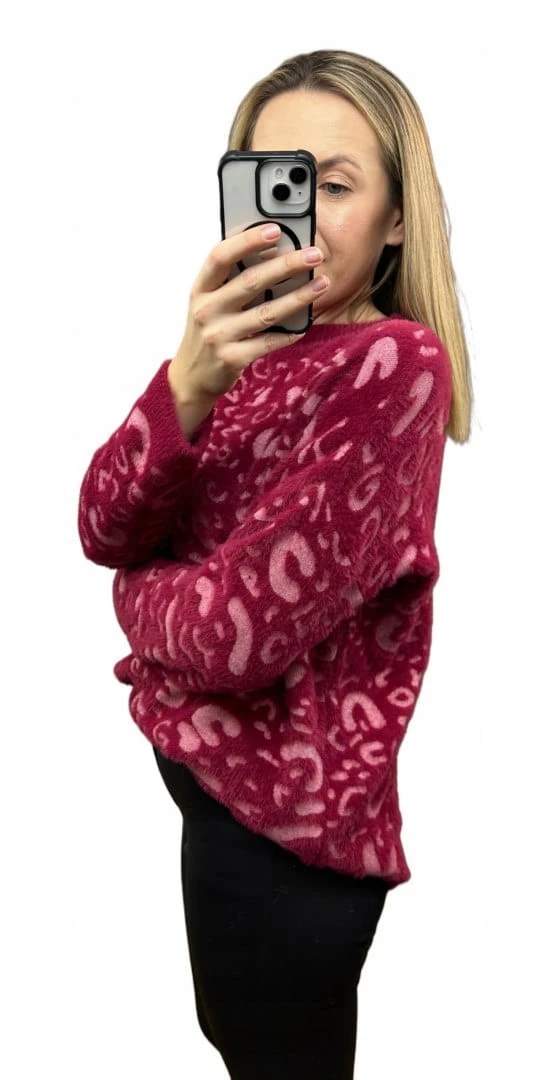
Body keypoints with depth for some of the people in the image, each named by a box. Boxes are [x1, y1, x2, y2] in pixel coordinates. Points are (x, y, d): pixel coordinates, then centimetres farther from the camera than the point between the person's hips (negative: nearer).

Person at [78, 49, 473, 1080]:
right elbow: (104, 530, -8)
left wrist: (137, 592, -5)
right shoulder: (249, 351, 3)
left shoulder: (393, 365, -22)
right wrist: (187, 381, -26)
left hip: (276, 804, -8)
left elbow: (242, 633, -26)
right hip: (217, 766, 8)